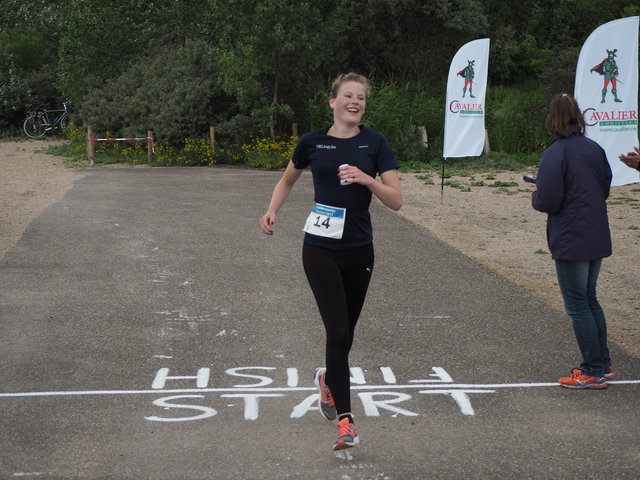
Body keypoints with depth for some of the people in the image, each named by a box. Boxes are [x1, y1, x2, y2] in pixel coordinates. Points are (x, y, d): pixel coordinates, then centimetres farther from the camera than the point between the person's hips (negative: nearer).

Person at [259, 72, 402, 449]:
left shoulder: (375, 143, -2)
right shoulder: (312, 142, 1)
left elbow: (396, 201, -7)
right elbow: (288, 180, 20)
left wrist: (366, 179, -23)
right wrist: (273, 211, 3)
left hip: (359, 250, 2)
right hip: (321, 249, -1)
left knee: (345, 332, 15)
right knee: (338, 331, -13)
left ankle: (329, 377, 48)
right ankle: (346, 421, -8)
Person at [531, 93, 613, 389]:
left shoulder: (555, 154, -16)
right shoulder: (595, 149, 6)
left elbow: (546, 202, -18)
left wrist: (536, 195, 3)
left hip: (571, 240, -7)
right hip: (598, 239, 7)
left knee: (577, 304, 2)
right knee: (590, 299, 20)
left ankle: (594, 372, 6)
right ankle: (603, 363, 25)